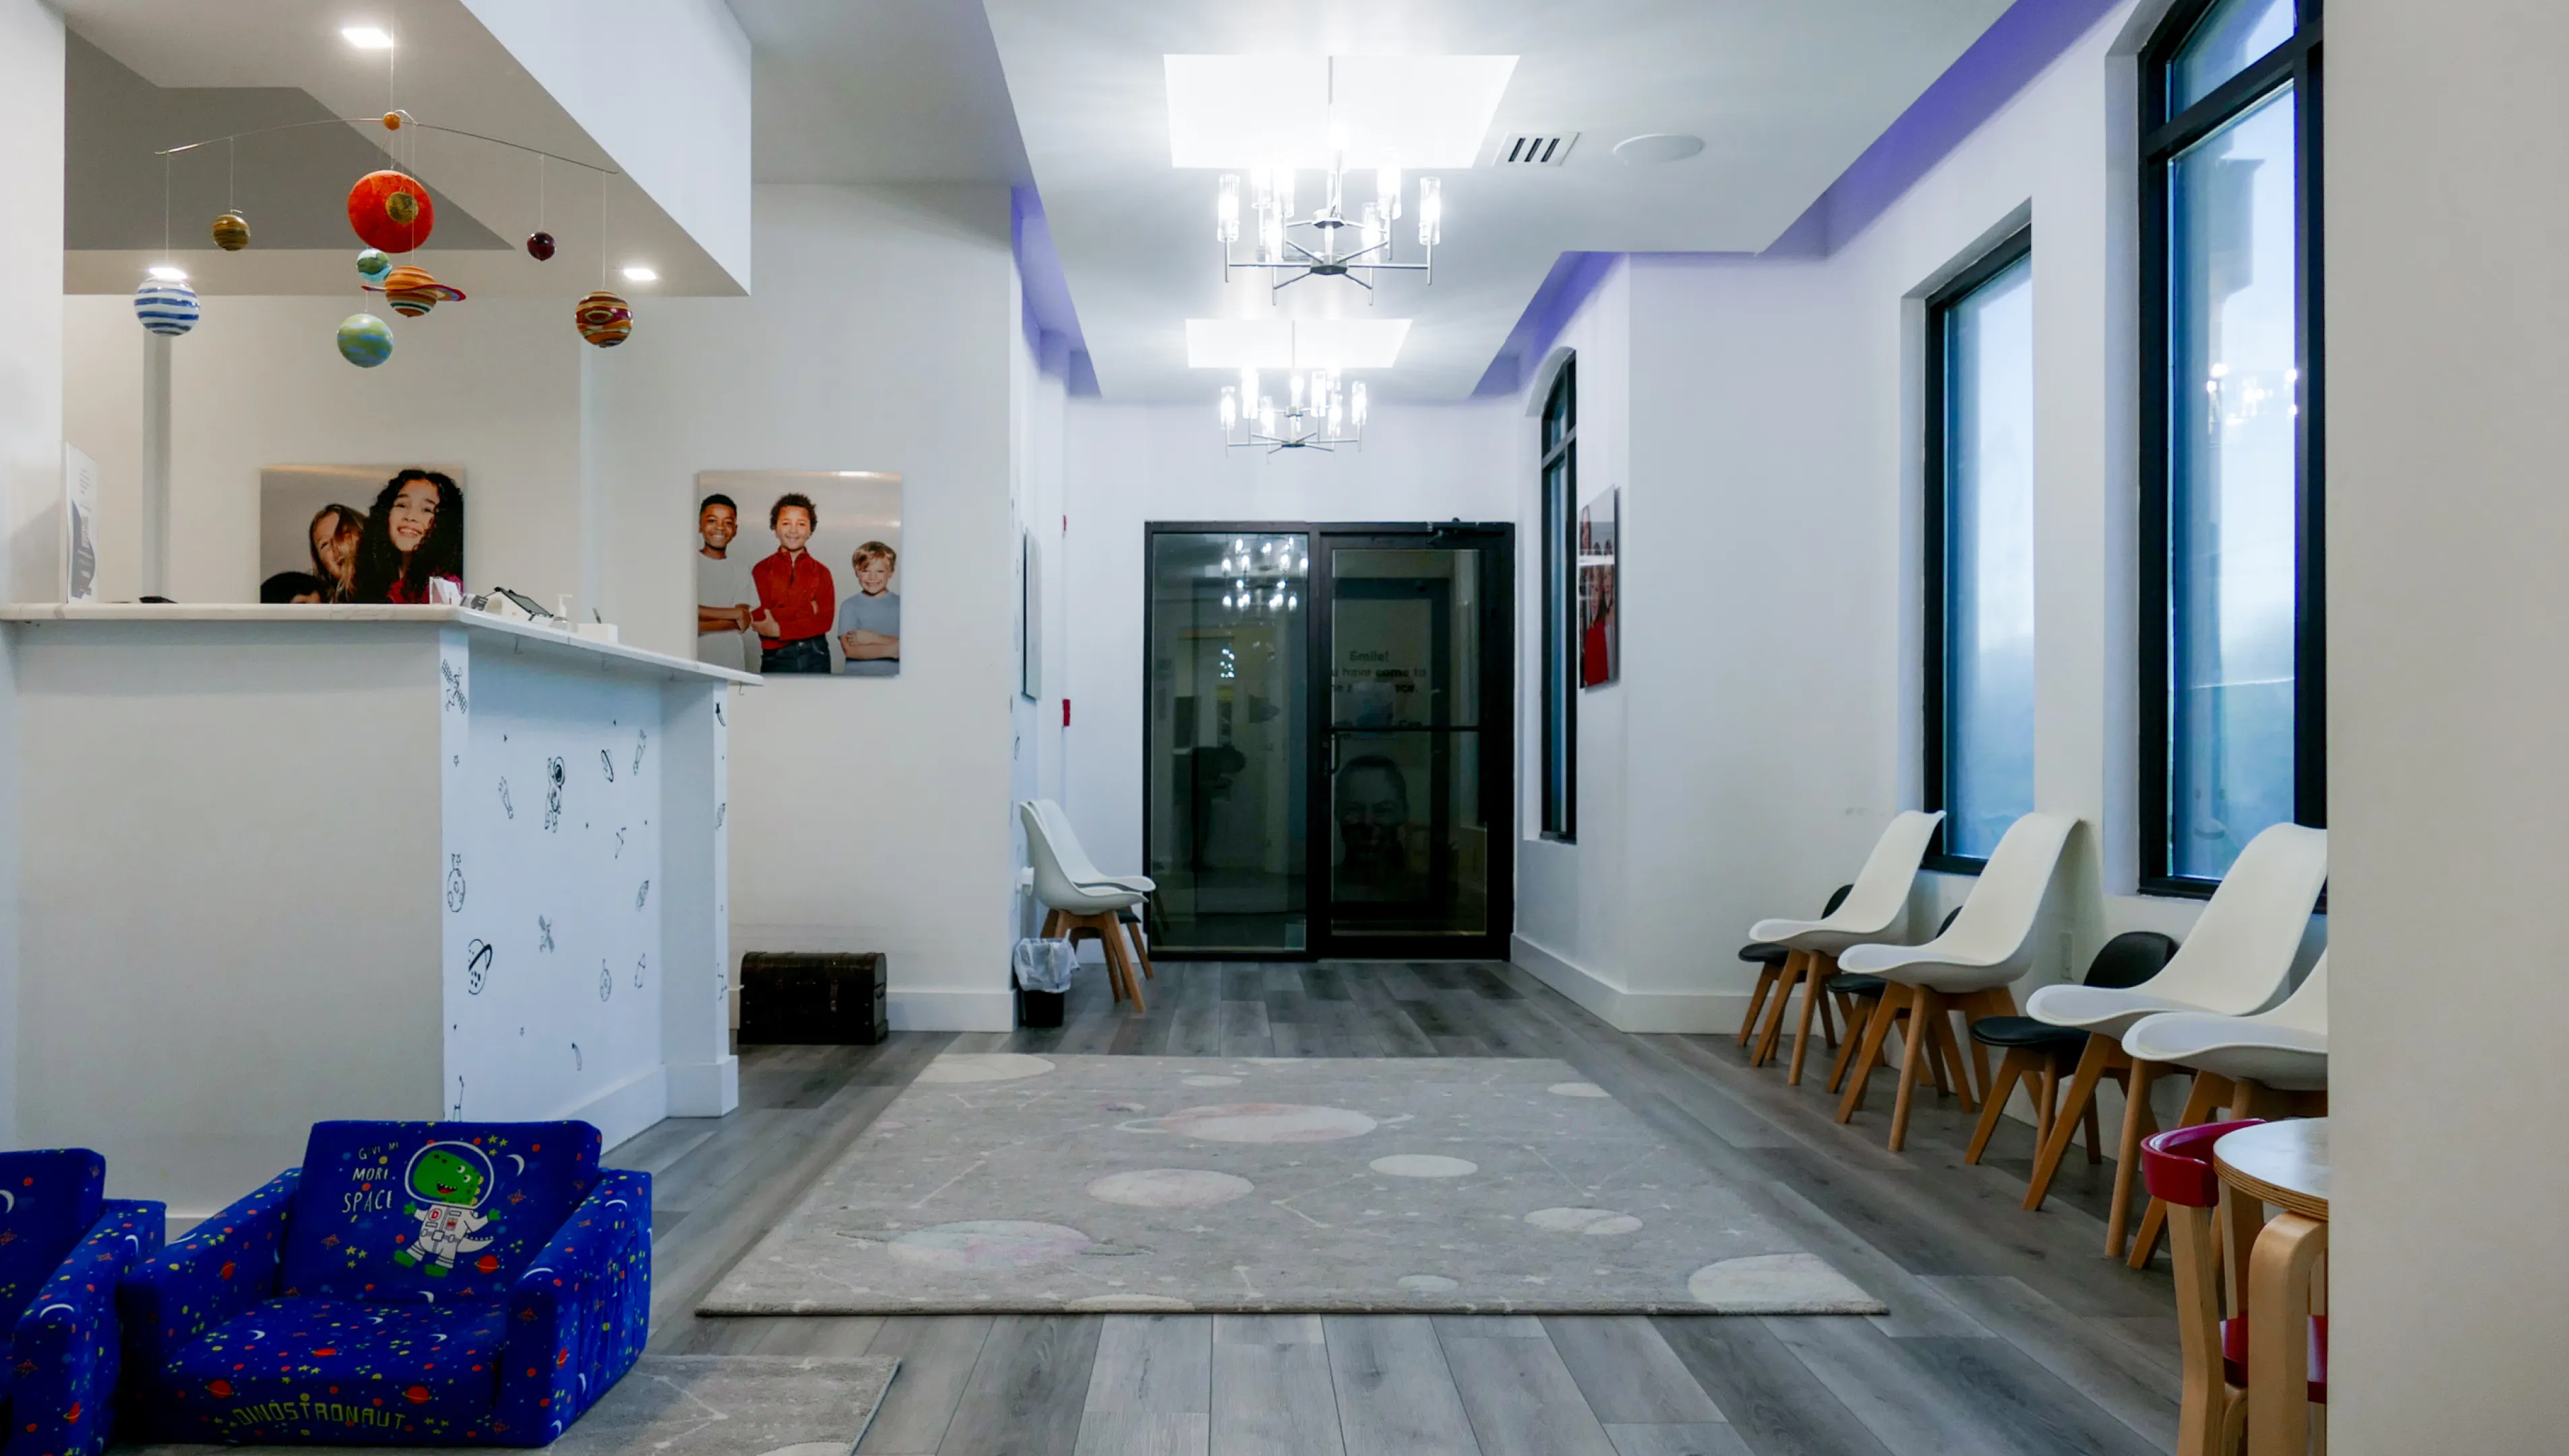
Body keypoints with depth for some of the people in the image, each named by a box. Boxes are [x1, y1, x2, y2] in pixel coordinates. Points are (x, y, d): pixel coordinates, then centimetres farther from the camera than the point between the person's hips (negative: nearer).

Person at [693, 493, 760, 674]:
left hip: (730, 662, 2)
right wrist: (732, 614, -5)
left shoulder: (741, 569, 10)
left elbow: (743, 623, 0)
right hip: (690, 660, -2)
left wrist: (700, 626, -11)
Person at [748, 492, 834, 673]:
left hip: (816, 657, 1)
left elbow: (824, 621, -4)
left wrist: (780, 630, -13)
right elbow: (759, 618, -8)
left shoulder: (822, 573, 7)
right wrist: (807, 608, -8)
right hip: (776, 657, -1)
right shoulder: (761, 571, 4)